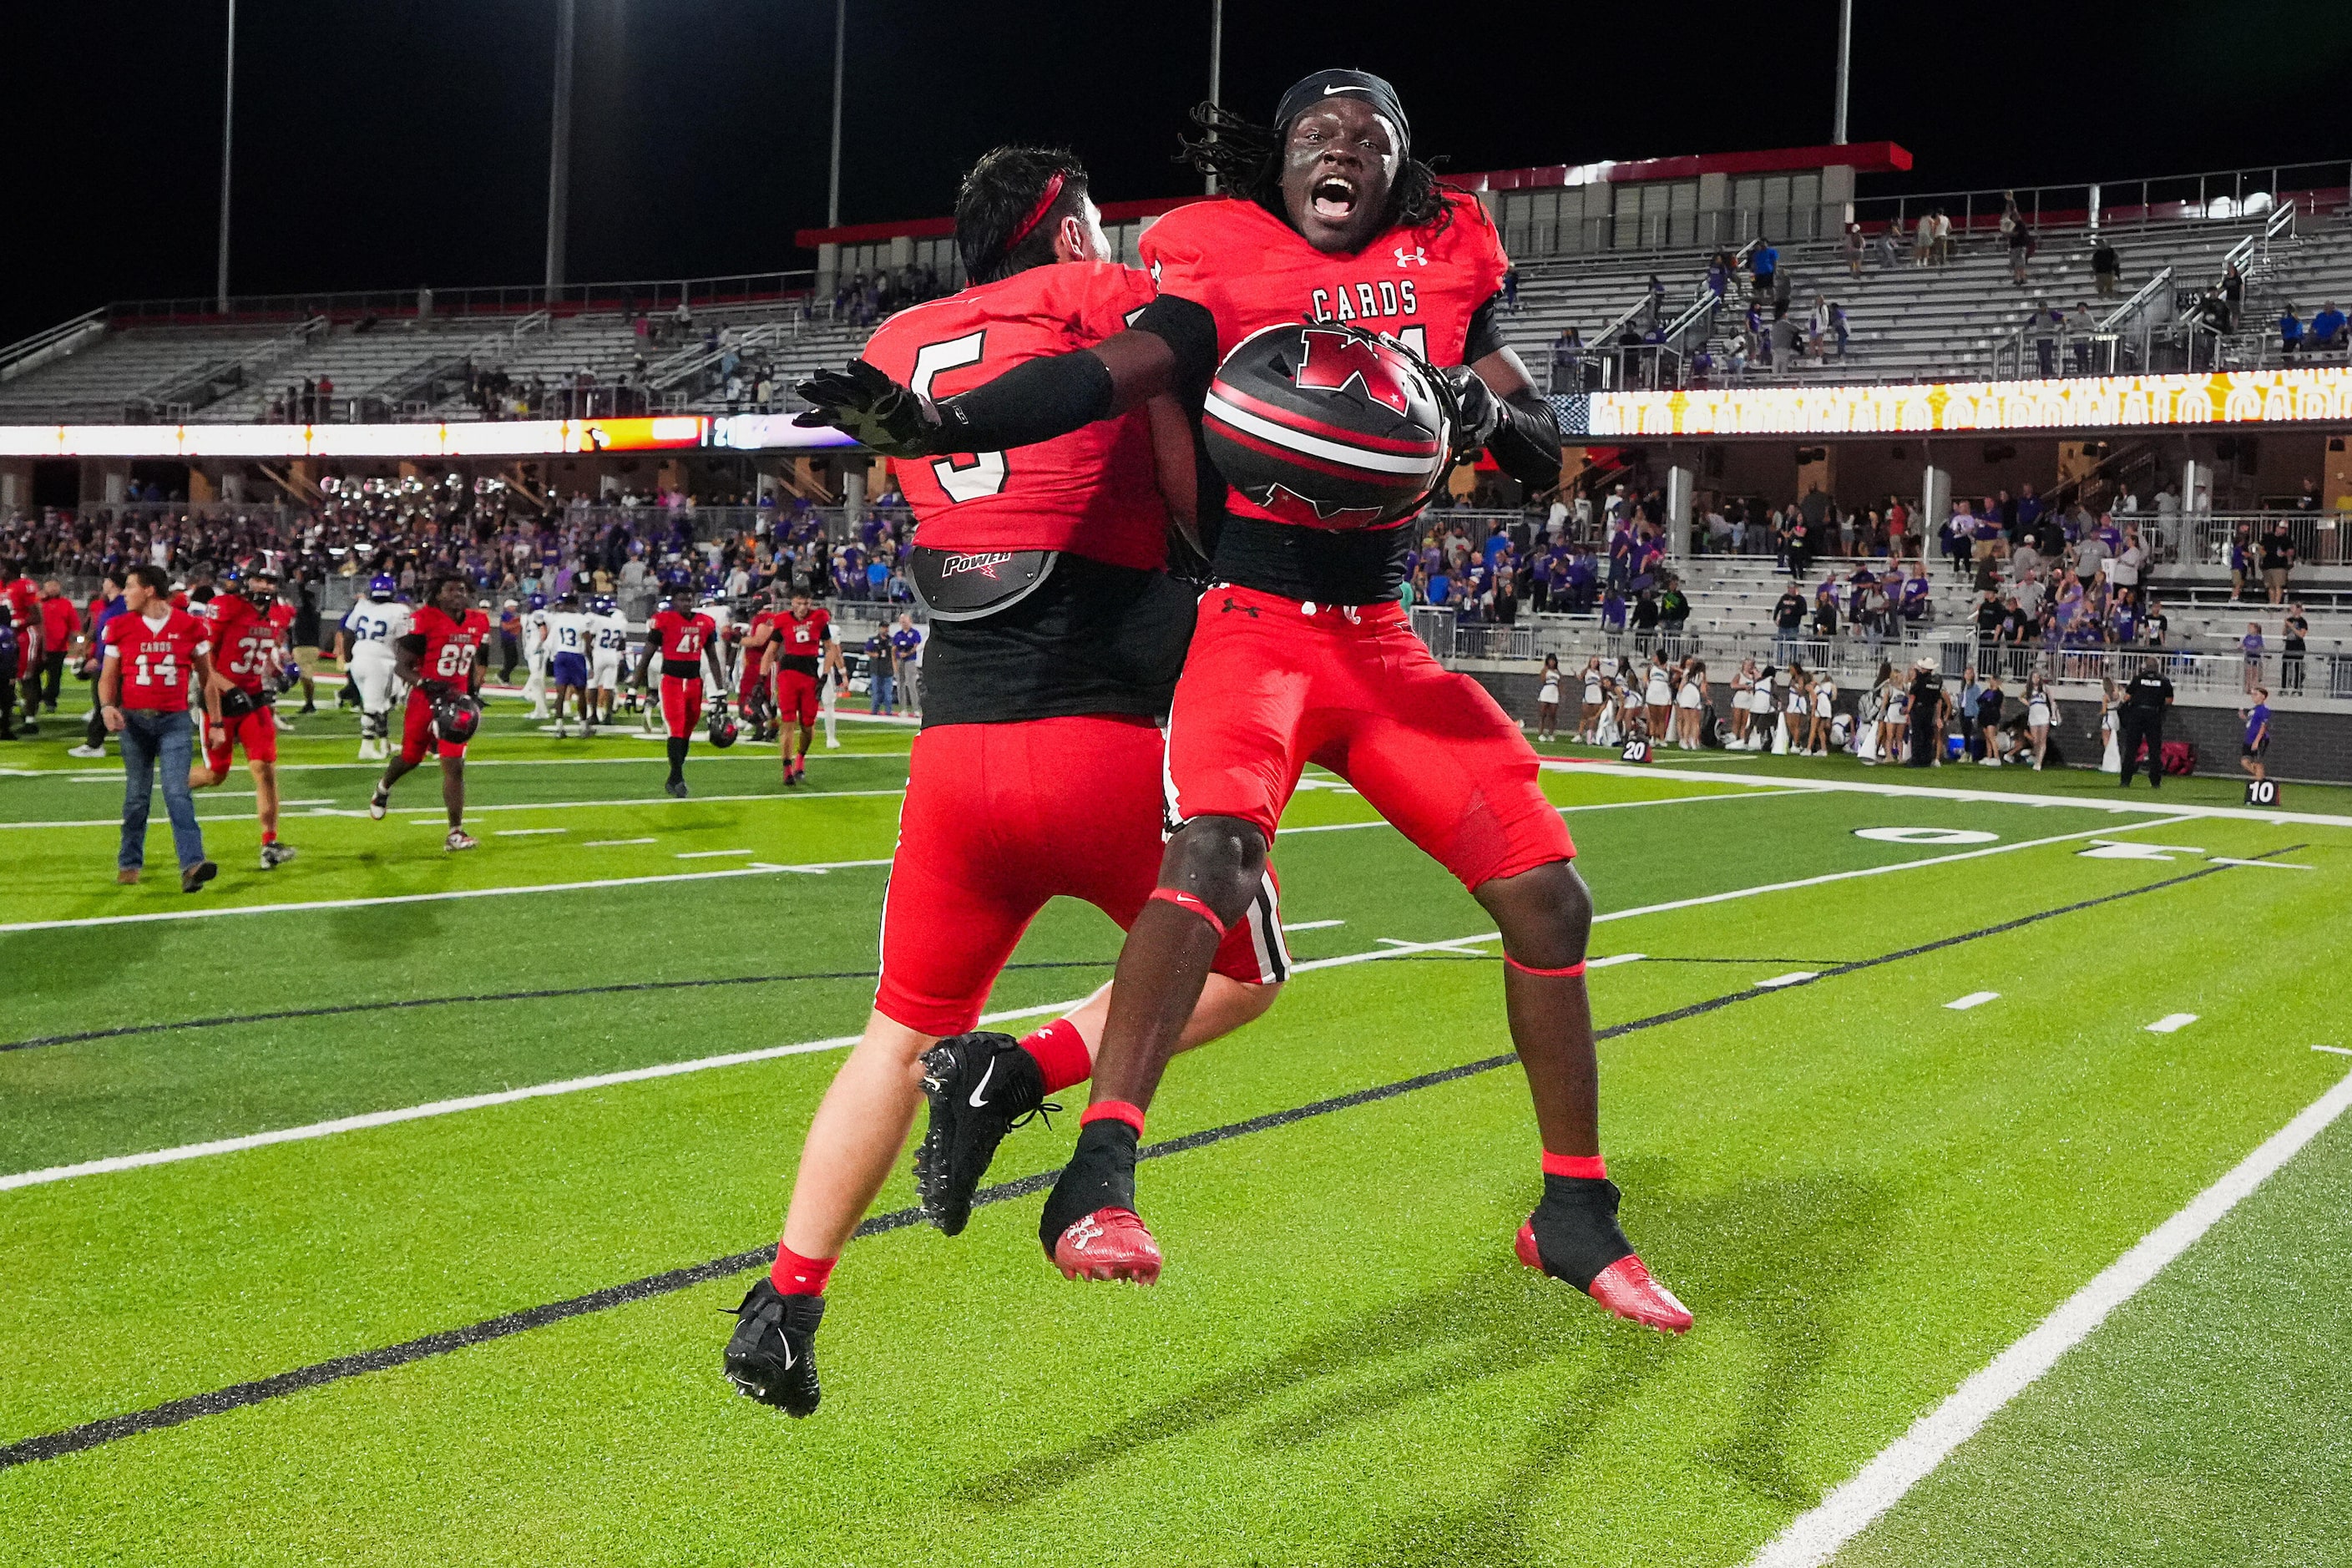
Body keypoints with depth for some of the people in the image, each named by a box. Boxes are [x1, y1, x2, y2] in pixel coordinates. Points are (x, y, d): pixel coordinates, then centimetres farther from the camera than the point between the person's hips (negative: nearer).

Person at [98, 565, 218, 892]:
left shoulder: (190, 626, 0)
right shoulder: (120, 627, 3)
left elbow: (207, 677, 8)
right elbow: (108, 676, 8)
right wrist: (107, 706, -12)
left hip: (175, 720, -2)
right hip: (134, 720, 2)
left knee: (177, 793, -12)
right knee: (137, 796, 8)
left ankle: (192, 865, -20)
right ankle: (129, 863, 22)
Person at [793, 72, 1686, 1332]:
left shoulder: (1446, 263, 12)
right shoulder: (1228, 263, 0)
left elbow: (1545, 459, 10)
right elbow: (1113, 373, -17)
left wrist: (1483, 410, -14)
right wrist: (941, 423, -34)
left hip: (1386, 644, 5)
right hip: (1255, 623, -5)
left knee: (1548, 895, 0)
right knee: (1216, 849, -33)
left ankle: (1574, 1216, 15)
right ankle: (1095, 1181, -36)